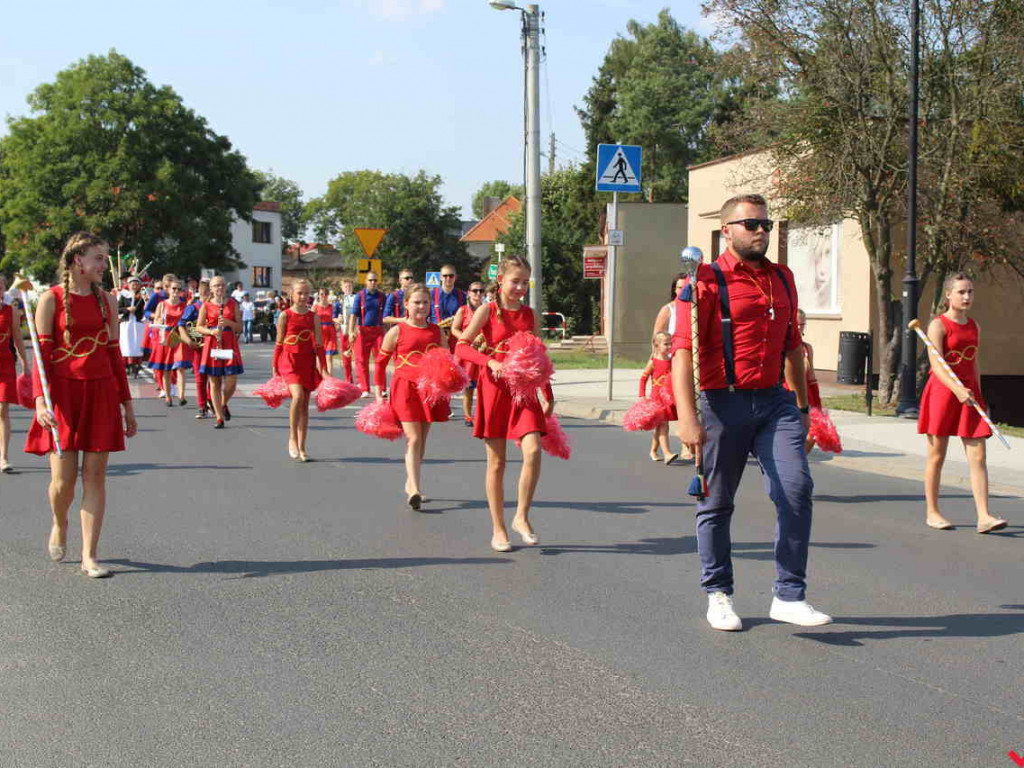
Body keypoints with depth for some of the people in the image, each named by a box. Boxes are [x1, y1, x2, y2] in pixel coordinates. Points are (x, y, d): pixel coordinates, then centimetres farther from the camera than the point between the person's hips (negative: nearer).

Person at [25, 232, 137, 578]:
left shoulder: (107, 300, 10)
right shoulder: (51, 299, -2)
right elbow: (41, 353, -5)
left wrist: (127, 403, 13)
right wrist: (40, 400, -17)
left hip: (101, 394, 3)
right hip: (63, 393, -3)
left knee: (95, 475, -1)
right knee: (63, 480, -5)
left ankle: (89, 556, 3)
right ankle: (59, 524, 29)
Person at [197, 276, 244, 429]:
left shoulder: (233, 304, 7)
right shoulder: (206, 306, 4)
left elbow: (239, 327, 6)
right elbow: (199, 327, 4)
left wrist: (228, 322, -13)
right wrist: (211, 331, -14)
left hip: (230, 344, 0)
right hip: (212, 345, 0)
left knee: (231, 382, -7)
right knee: (214, 382, 0)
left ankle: (224, 404, 25)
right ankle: (219, 417, 8)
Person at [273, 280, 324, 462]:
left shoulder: (314, 317, 5)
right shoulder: (285, 316, -1)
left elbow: (319, 344, 7)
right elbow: (279, 343, 3)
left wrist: (322, 368, 2)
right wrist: (275, 368, 3)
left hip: (307, 362, 3)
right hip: (289, 359, -3)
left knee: (305, 404, 6)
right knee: (298, 396, -24)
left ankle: (301, 447, 13)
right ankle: (292, 438, -8)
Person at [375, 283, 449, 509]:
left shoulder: (436, 331, 9)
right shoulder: (397, 331, -3)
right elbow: (380, 363, 3)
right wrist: (380, 395, 1)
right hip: (406, 388, -5)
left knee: (422, 440, 12)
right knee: (413, 439, -14)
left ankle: (411, 482, 27)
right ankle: (414, 490, -20)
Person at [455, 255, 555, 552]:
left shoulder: (529, 315, 11)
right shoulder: (488, 311, 0)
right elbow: (461, 346, -7)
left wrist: (548, 395, 19)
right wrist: (490, 361, -21)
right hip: (495, 389, -3)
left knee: (533, 451, -17)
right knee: (496, 462, 2)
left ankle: (521, 517, -2)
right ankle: (498, 529, 11)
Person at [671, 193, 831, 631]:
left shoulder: (782, 279, 14)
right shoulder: (707, 282, -6)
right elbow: (683, 350, -14)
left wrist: (802, 404, 24)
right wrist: (687, 417, -22)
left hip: (774, 401, 5)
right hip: (723, 403, -4)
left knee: (796, 488, -10)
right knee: (716, 504, 6)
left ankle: (789, 597, -2)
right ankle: (718, 595, 22)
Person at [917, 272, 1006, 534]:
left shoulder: (974, 326, 11)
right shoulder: (938, 325, -8)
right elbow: (936, 364, -19)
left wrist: (977, 394, 16)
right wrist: (957, 389, -31)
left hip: (969, 393, 5)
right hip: (942, 391, -5)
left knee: (978, 456, -3)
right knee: (936, 455, 4)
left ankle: (984, 517, -7)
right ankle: (931, 512, 16)